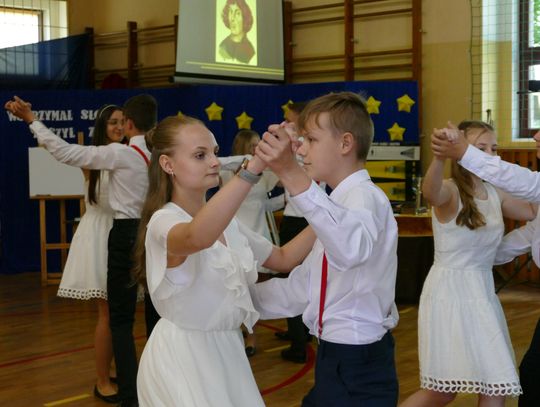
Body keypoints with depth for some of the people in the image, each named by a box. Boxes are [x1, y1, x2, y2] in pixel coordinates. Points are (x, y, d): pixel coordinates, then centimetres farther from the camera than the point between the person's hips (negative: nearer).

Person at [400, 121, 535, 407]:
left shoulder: (495, 193, 7)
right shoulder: (450, 191, -15)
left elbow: (533, 211, 10)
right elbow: (430, 192, -39)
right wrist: (440, 156, -62)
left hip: (483, 293, 7)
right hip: (449, 292, -7)